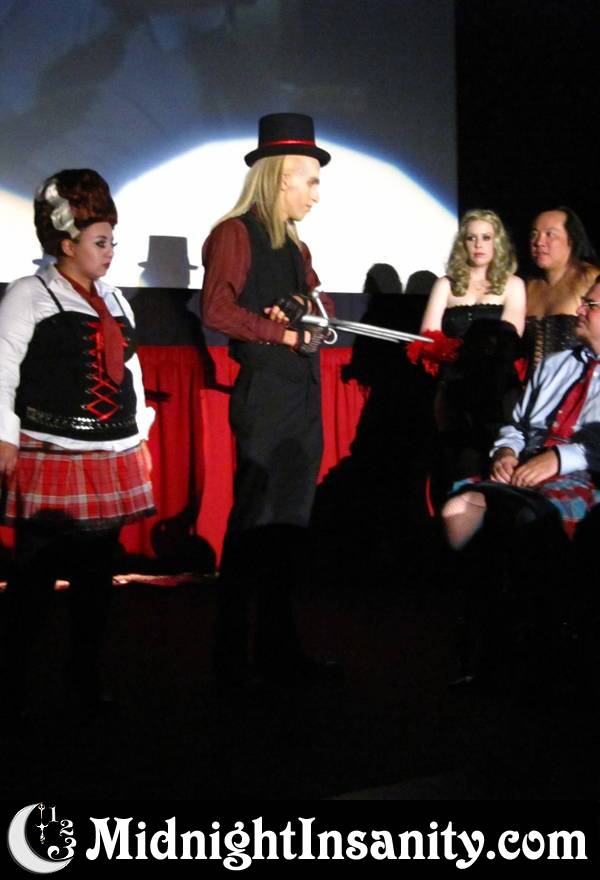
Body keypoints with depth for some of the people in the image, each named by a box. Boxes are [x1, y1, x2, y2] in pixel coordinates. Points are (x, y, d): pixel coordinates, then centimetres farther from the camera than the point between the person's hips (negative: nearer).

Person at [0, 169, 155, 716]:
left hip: (114, 461, 7)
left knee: (97, 573, 10)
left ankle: (86, 680, 19)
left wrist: (140, 438, 19)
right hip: (50, 460, -6)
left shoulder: (115, 300, 17)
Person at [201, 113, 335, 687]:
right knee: (255, 521, -5)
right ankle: (232, 659, 3)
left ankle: (279, 652, 17)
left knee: (290, 523, 10)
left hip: (303, 394, 8)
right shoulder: (236, 234, -7)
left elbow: (321, 304, 19)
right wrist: (285, 334, -12)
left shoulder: (294, 246, 18)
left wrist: (304, 308, -4)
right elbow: (217, 311, -17)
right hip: (264, 393, -8)